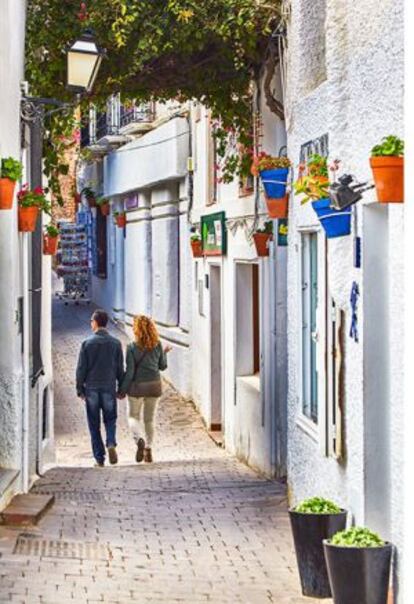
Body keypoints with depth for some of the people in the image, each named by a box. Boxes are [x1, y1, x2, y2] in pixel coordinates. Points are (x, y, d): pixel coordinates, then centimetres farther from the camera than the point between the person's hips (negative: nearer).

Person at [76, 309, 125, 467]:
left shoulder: (87, 343, -5)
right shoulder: (115, 343, 0)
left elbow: (81, 369, -4)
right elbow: (120, 368, 3)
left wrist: (80, 389, 5)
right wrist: (122, 388, 12)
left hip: (91, 388, -1)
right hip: (109, 387, 1)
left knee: (94, 425, 7)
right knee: (110, 419, 14)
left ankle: (99, 458, 6)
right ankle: (111, 444, -13)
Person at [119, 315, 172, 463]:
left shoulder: (132, 348, -12)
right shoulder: (157, 345, -2)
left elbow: (129, 372, -12)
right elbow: (162, 366, 7)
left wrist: (122, 390, -3)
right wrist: (165, 353, 25)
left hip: (137, 386, -3)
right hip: (154, 385, 3)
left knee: (133, 416, 12)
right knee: (149, 419, 14)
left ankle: (139, 439, -15)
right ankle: (148, 450, 13)